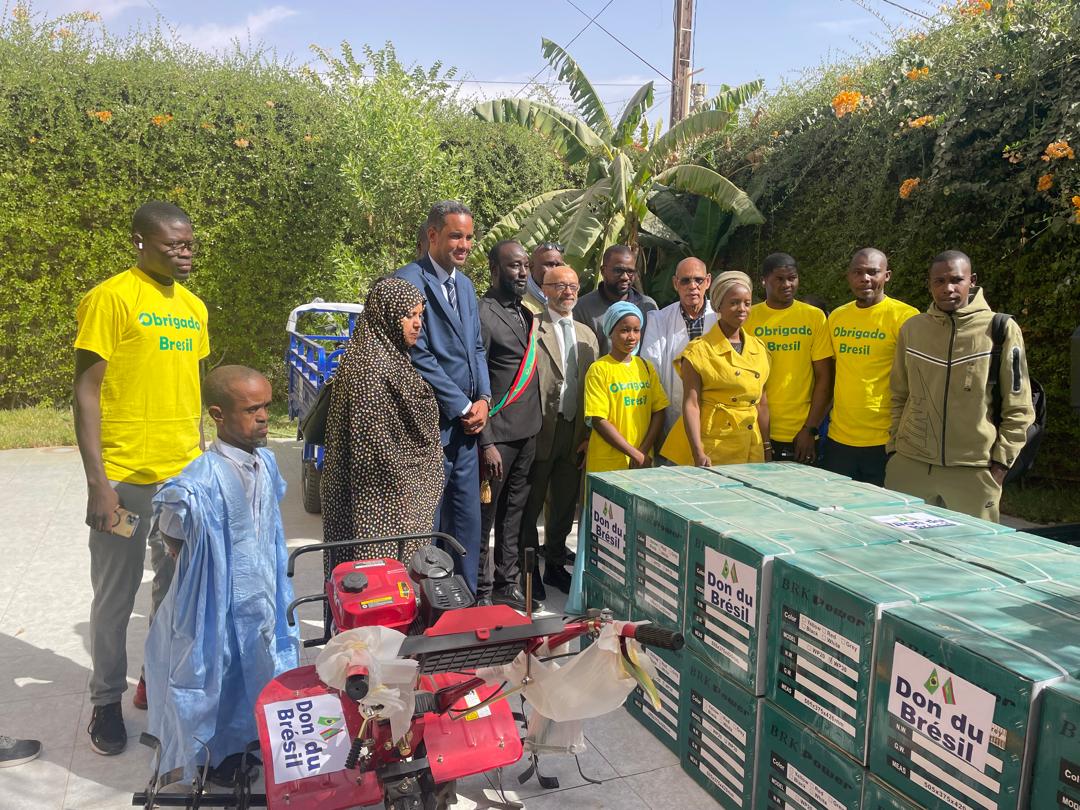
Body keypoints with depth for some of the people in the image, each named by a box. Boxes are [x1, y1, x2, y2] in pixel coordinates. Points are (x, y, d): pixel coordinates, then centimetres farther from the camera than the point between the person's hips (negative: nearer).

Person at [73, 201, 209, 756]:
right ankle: (107, 701, 25)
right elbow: (86, 391, -11)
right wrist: (97, 483, -16)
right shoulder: (111, 298, -9)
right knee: (116, 596, 7)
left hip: (185, 474, 6)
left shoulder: (193, 307, 10)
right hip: (125, 477, -6)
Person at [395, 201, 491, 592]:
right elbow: (417, 355, -16)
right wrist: (464, 405, -11)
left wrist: (483, 398, 2)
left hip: (465, 422, 8)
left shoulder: (465, 284, 15)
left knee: (467, 519, 14)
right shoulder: (409, 281, -12)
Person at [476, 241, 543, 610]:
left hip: (528, 433, 7)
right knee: (484, 516, 3)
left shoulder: (527, 315, 14)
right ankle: (481, 592, 16)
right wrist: (486, 443, -17)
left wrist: (536, 427, 11)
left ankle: (508, 586, 27)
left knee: (514, 514, 15)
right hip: (497, 435, -7)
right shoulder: (483, 314, -11)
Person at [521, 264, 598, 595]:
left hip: (575, 434, 6)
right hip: (541, 431, -6)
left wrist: (588, 435, 5)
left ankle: (555, 564, 31)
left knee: (564, 505, 16)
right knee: (531, 504, 7)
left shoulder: (587, 335, 12)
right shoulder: (532, 328, -8)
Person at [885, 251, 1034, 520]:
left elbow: (1017, 409, 1)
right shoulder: (912, 328, 6)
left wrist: (1000, 462, -3)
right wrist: (893, 445, 9)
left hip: (974, 470, -2)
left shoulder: (1001, 330, -3)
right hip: (908, 465, 3)